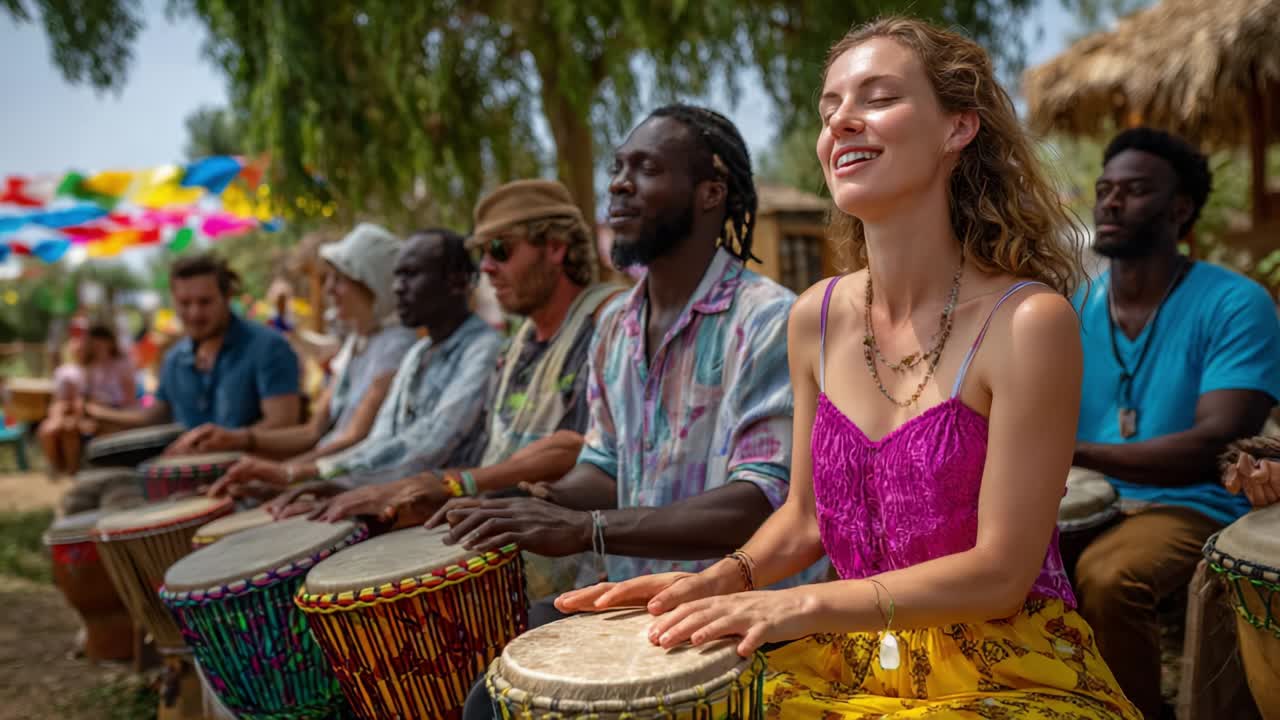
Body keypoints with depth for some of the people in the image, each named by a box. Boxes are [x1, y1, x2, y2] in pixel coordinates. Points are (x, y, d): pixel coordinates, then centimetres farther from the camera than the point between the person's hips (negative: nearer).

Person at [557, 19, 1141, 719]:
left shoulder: (1028, 321, -17)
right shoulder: (816, 318, -1)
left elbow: (999, 571, -16)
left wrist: (806, 603, -24)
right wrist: (725, 577, -9)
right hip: (855, 659, 5)